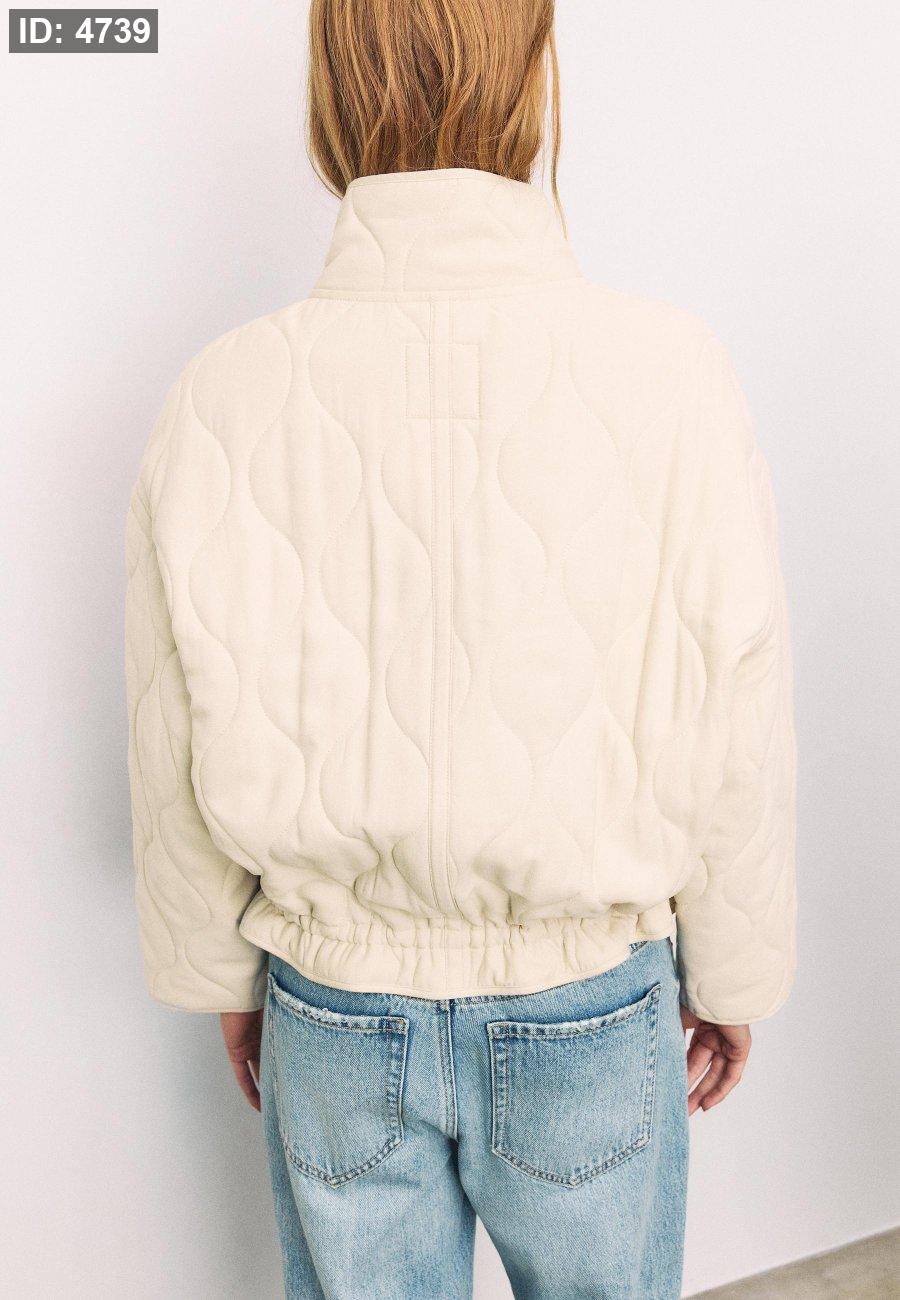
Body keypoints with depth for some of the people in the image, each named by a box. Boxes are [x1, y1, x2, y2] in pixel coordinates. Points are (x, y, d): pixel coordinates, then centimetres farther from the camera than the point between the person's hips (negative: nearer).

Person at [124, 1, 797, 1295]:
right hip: (590, 1015, 0)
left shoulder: (226, 399, -16)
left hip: (337, 1013, 2)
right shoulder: (669, 376, -20)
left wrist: (224, 978, 10)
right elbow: (731, 739, -12)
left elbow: (187, 758, -8)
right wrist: (734, 976, 6)